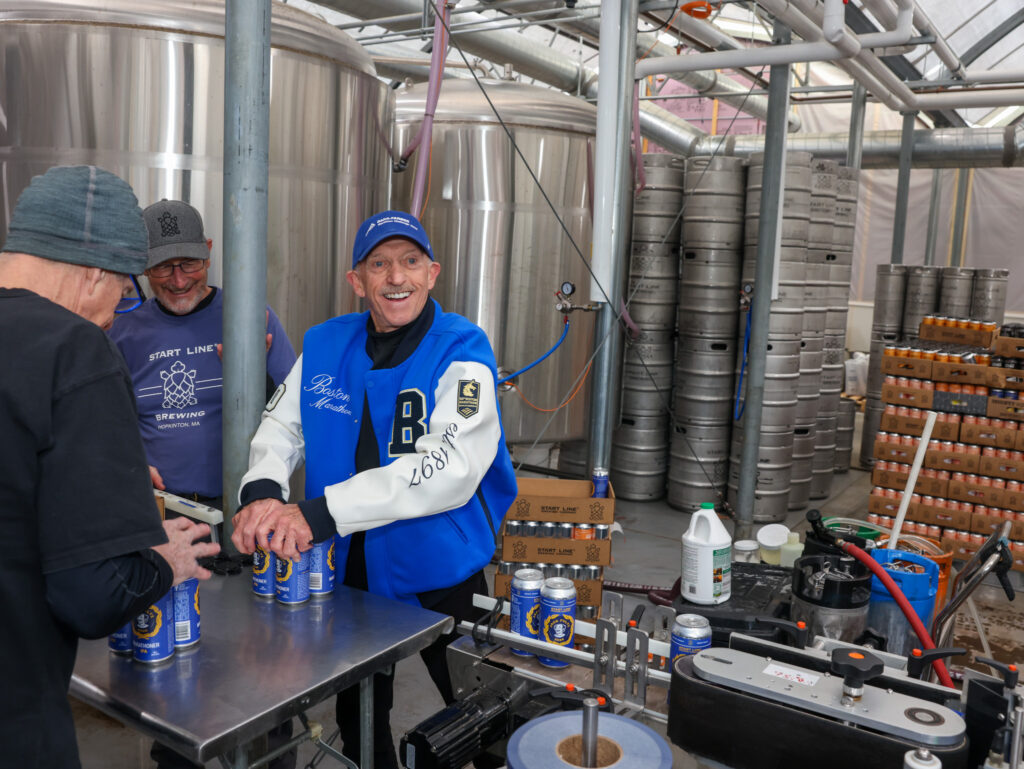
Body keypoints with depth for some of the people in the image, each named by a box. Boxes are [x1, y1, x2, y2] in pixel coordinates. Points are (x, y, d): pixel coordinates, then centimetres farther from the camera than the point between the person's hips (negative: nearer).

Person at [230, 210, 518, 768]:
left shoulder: (462, 352, -17)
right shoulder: (325, 345, 0)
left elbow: (450, 468, -28)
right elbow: (280, 425, 4)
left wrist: (321, 513, -35)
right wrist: (261, 492, -20)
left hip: (441, 574, -4)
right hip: (349, 570, 5)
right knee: (357, 720, 24)